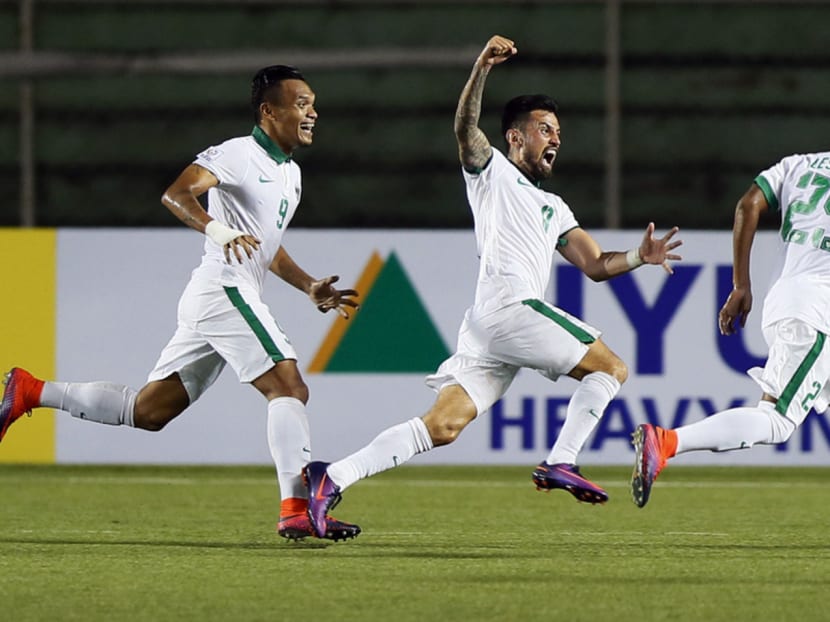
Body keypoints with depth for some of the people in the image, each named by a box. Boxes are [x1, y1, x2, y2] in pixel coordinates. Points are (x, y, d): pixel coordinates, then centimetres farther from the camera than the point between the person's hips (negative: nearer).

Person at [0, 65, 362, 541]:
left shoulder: (290, 174, 21)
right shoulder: (240, 153, -8)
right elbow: (176, 193, -21)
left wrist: (311, 288, 21)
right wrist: (219, 231, -38)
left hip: (209, 304, 10)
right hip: (224, 289, -10)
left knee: (149, 411, 11)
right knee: (289, 387, -18)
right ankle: (297, 509, -27)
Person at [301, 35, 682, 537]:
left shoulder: (553, 208, 33)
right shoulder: (492, 169, 11)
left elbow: (595, 264, 26)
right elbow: (466, 129, -10)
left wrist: (639, 257, 7)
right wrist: (483, 68, -26)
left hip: (487, 327, 7)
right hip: (508, 305, -7)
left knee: (442, 427, -5)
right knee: (611, 368, -2)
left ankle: (333, 477, -13)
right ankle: (562, 462, -10)